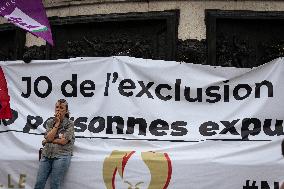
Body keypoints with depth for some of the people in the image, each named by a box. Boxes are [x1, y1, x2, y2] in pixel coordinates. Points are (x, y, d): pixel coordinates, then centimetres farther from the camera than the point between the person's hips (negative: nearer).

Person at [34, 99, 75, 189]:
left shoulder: (69, 124, 2)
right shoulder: (50, 122, 14)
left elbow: (63, 141, -8)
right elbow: (49, 137, -1)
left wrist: (47, 141, 0)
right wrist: (57, 124, -2)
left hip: (61, 155, -4)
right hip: (47, 154, 4)